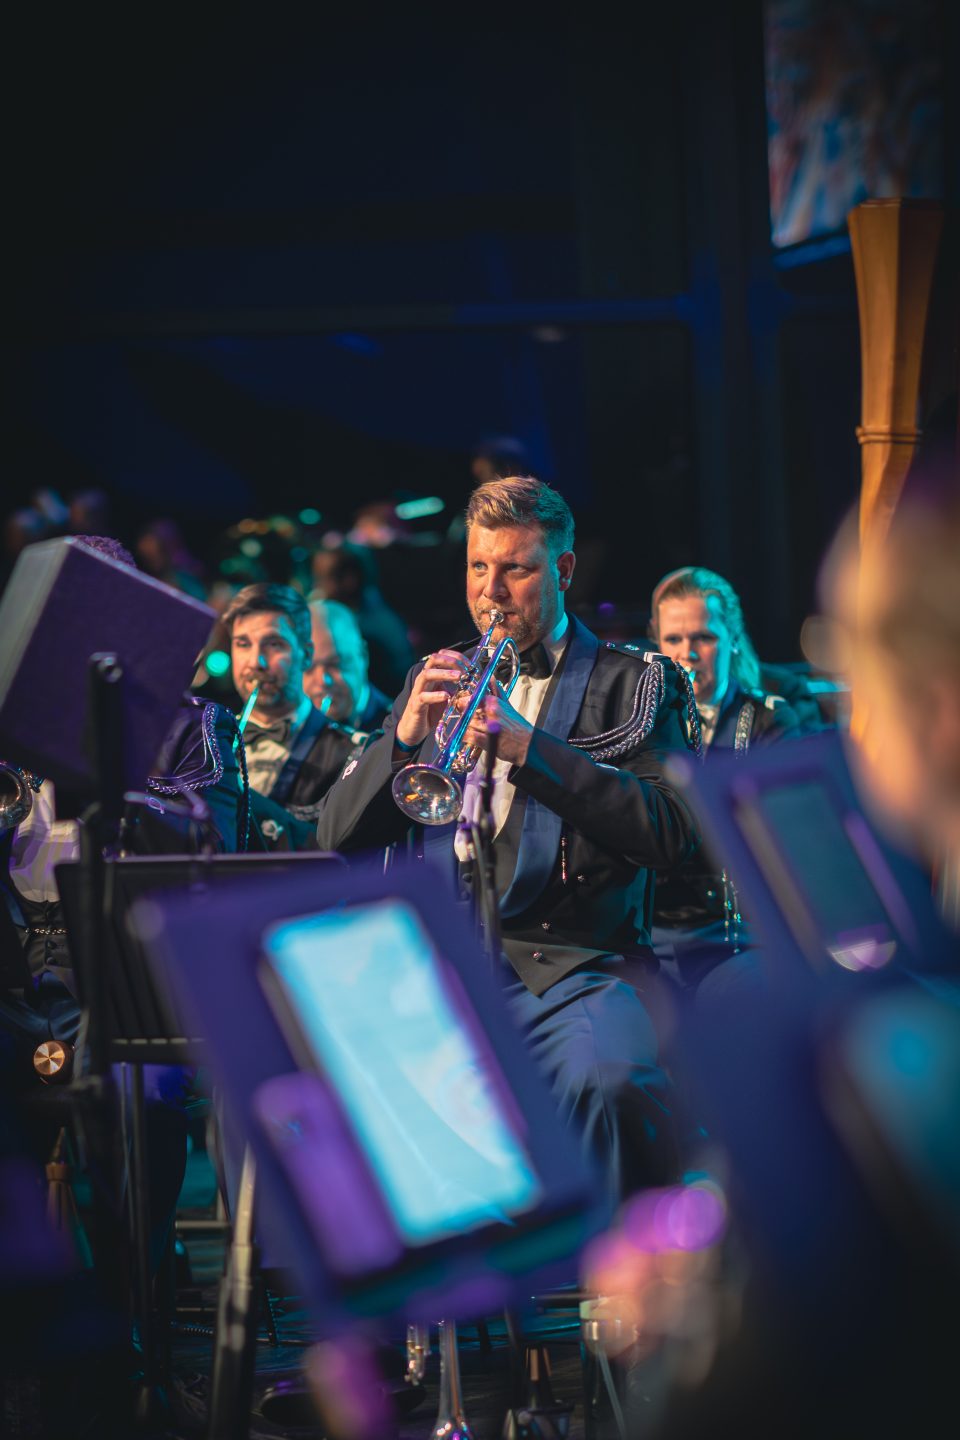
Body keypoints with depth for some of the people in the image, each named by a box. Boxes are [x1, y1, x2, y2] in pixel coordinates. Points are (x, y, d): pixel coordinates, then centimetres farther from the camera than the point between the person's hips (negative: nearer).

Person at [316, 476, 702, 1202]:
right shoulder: (437, 679, 21)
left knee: (606, 1080, -37)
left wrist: (529, 746, -15)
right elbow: (338, 834, 15)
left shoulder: (629, 682, 9)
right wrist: (406, 734, -4)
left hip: (575, 966, -3)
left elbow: (674, 830, -7)